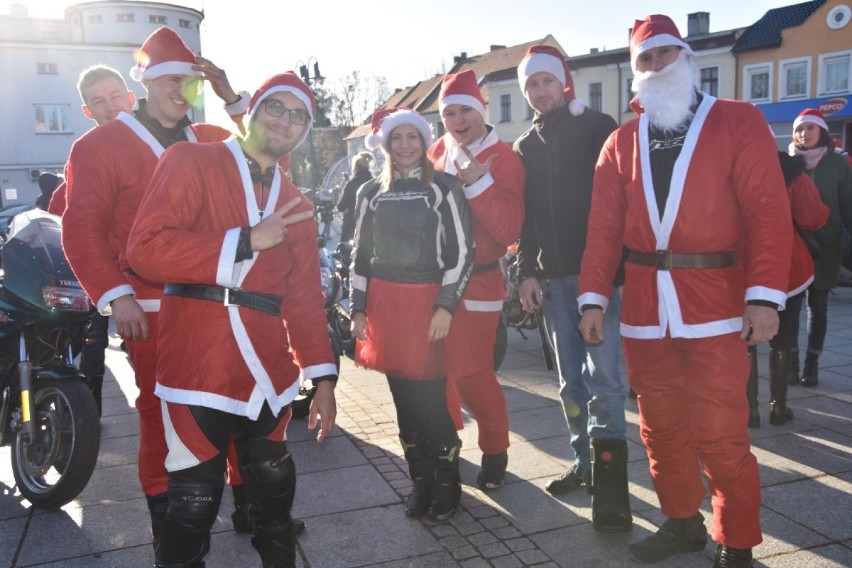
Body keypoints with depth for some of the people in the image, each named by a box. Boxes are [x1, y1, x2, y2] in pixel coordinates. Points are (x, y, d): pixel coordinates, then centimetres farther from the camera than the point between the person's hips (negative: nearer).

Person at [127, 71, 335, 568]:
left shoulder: (298, 206, 15)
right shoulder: (192, 162, -1)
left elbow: (306, 298, 14)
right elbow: (146, 249, -13)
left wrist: (323, 376, 7)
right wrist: (246, 241, -18)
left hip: (268, 370, 5)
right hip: (198, 365, -5)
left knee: (274, 489, 19)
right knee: (195, 505, 5)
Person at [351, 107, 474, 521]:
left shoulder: (443, 188, 0)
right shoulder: (371, 193, 11)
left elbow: (462, 250, -5)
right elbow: (360, 255, 13)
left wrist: (446, 306, -12)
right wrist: (358, 309, 7)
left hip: (428, 302, -4)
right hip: (384, 304, 4)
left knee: (431, 400, -4)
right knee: (404, 401, 9)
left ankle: (447, 484, 16)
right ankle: (420, 482, 24)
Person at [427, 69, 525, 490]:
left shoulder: (503, 159, -8)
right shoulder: (437, 152, 6)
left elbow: (509, 230, -17)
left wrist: (477, 182, -24)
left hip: (476, 282, -5)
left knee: (471, 373, -5)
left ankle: (495, 450, 17)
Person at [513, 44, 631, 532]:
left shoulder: (599, 128, 1)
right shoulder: (526, 147, 15)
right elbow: (525, 216, 15)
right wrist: (528, 272, 7)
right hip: (553, 276, 5)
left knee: (603, 376, -10)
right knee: (571, 378, 10)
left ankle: (610, 484, -5)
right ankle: (585, 463, 23)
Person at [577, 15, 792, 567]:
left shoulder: (739, 122, 3)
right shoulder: (622, 141, 12)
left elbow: (769, 211, -6)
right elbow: (604, 226, 7)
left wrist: (765, 293, -16)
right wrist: (594, 297, 0)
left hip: (715, 302, -3)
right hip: (644, 304, 4)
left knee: (720, 434, 0)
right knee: (660, 426, 12)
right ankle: (682, 521, 31)